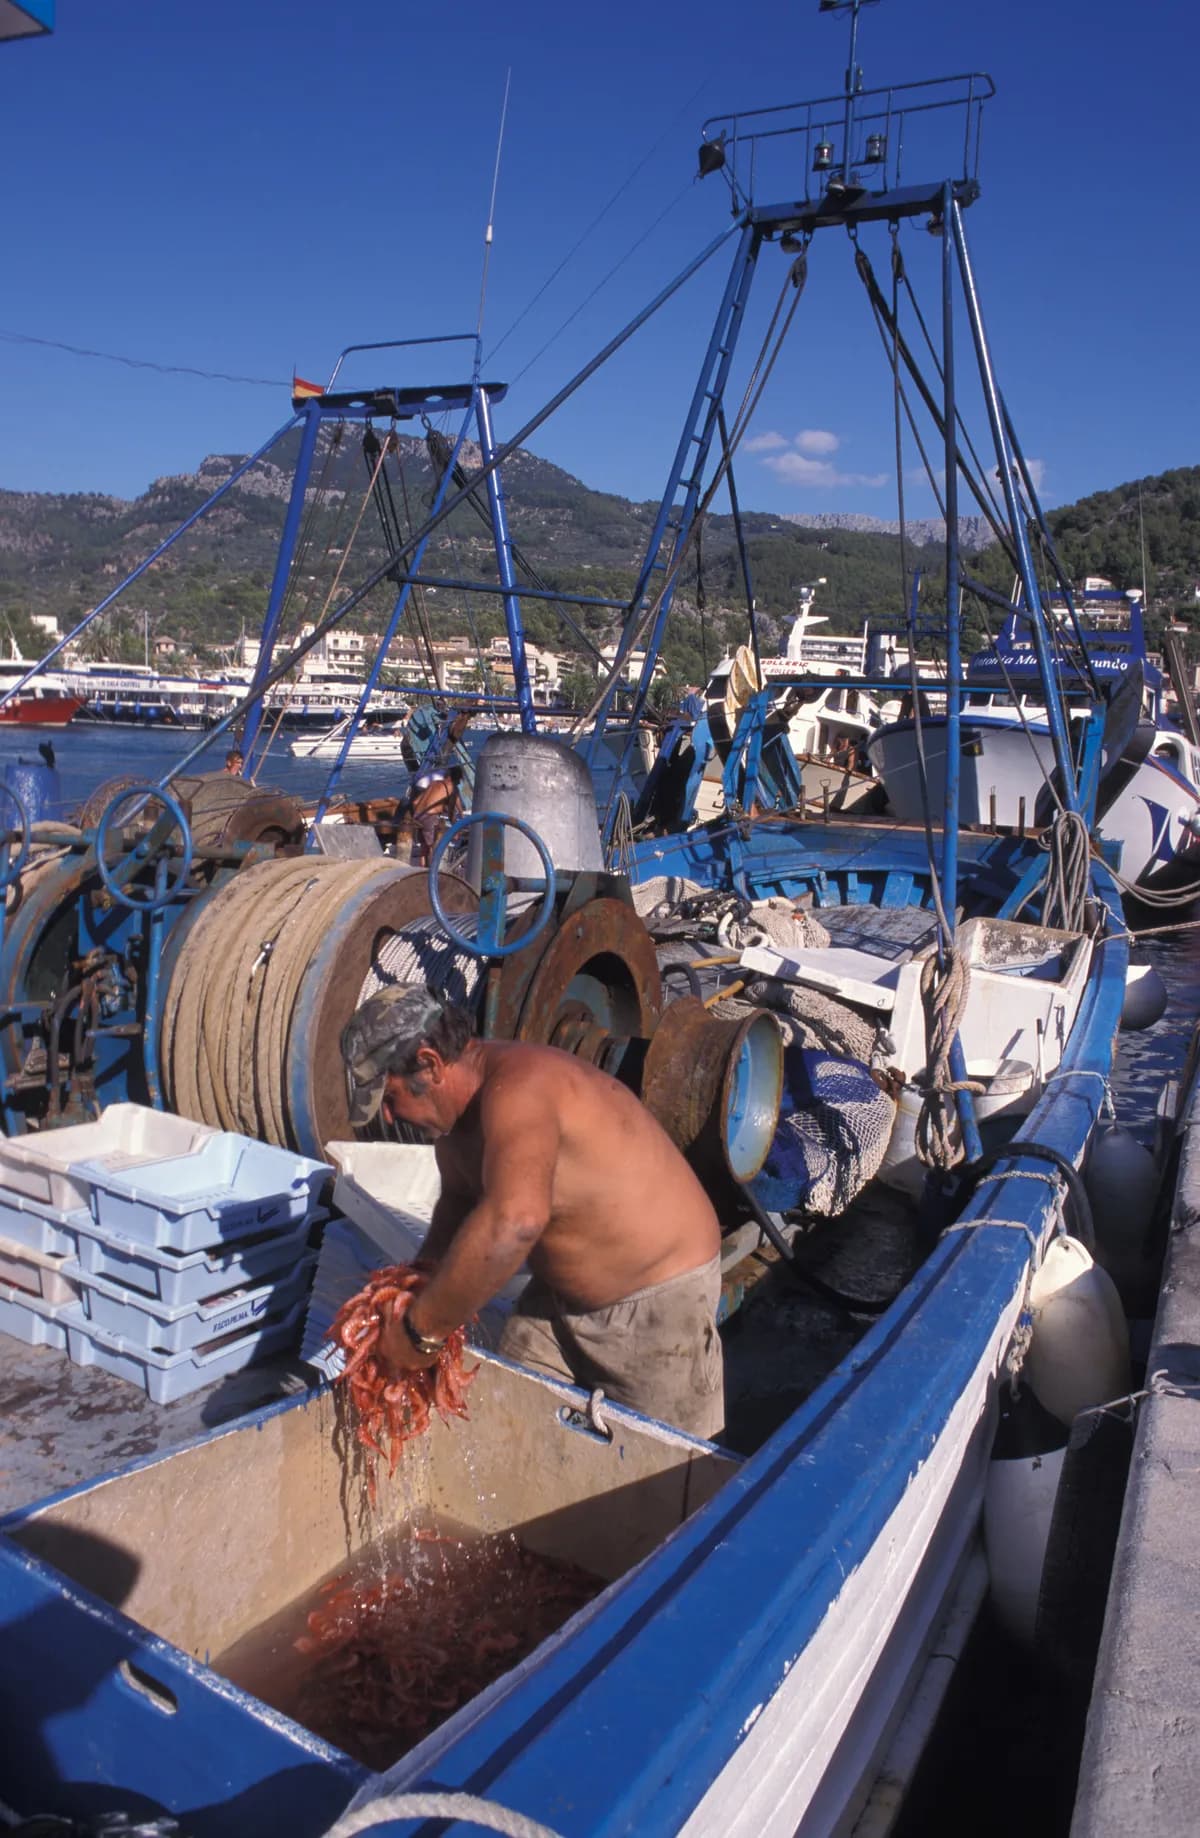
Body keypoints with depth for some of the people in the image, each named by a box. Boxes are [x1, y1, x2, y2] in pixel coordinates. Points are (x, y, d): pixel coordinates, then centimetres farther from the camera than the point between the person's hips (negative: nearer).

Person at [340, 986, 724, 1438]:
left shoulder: (518, 1086, -31)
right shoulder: (456, 1102, -2)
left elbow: (512, 1223, -47)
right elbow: (459, 1202, 14)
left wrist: (421, 1330, -38)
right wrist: (420, 1285, -3)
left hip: (658, 1299, -8)